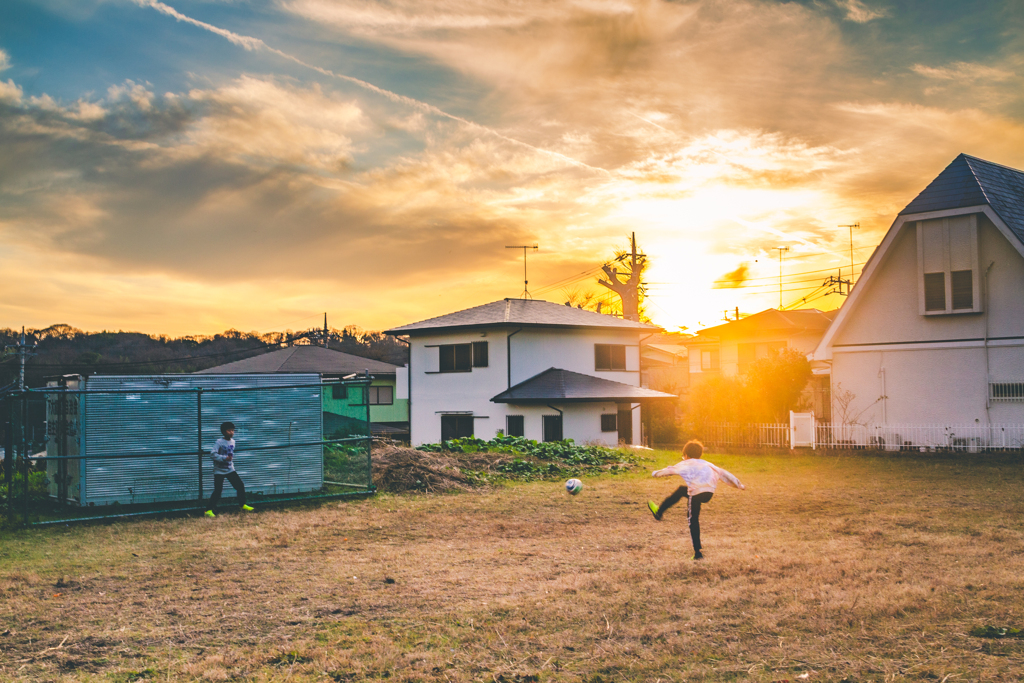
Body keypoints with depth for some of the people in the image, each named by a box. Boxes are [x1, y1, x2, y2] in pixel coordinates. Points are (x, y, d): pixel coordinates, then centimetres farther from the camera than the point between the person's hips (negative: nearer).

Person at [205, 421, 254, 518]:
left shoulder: (232, 441, 5)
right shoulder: (219, 442, -17)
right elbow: (213, 454, -25)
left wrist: (231, 460, 11)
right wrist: (224, 458, -31)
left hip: (230, 469, 6)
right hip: (219, 471, -6)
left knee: (240, 486, 5)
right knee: (218, 490, -9)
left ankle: (242, 504, 23)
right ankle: (210, 510, 1)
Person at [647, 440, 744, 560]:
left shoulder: (685, 464, 15)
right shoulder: (706, 464, 27)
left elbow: (669, 470, 24)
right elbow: (722, 473, 25)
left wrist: (655, 473, 43)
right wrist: (738, 484, 29)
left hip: (697, 493, -6)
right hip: (709, 494, 6)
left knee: (693, 521, 6)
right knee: (681, 490, 28)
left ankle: (698, 552, 3)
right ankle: (659, 512, 39)